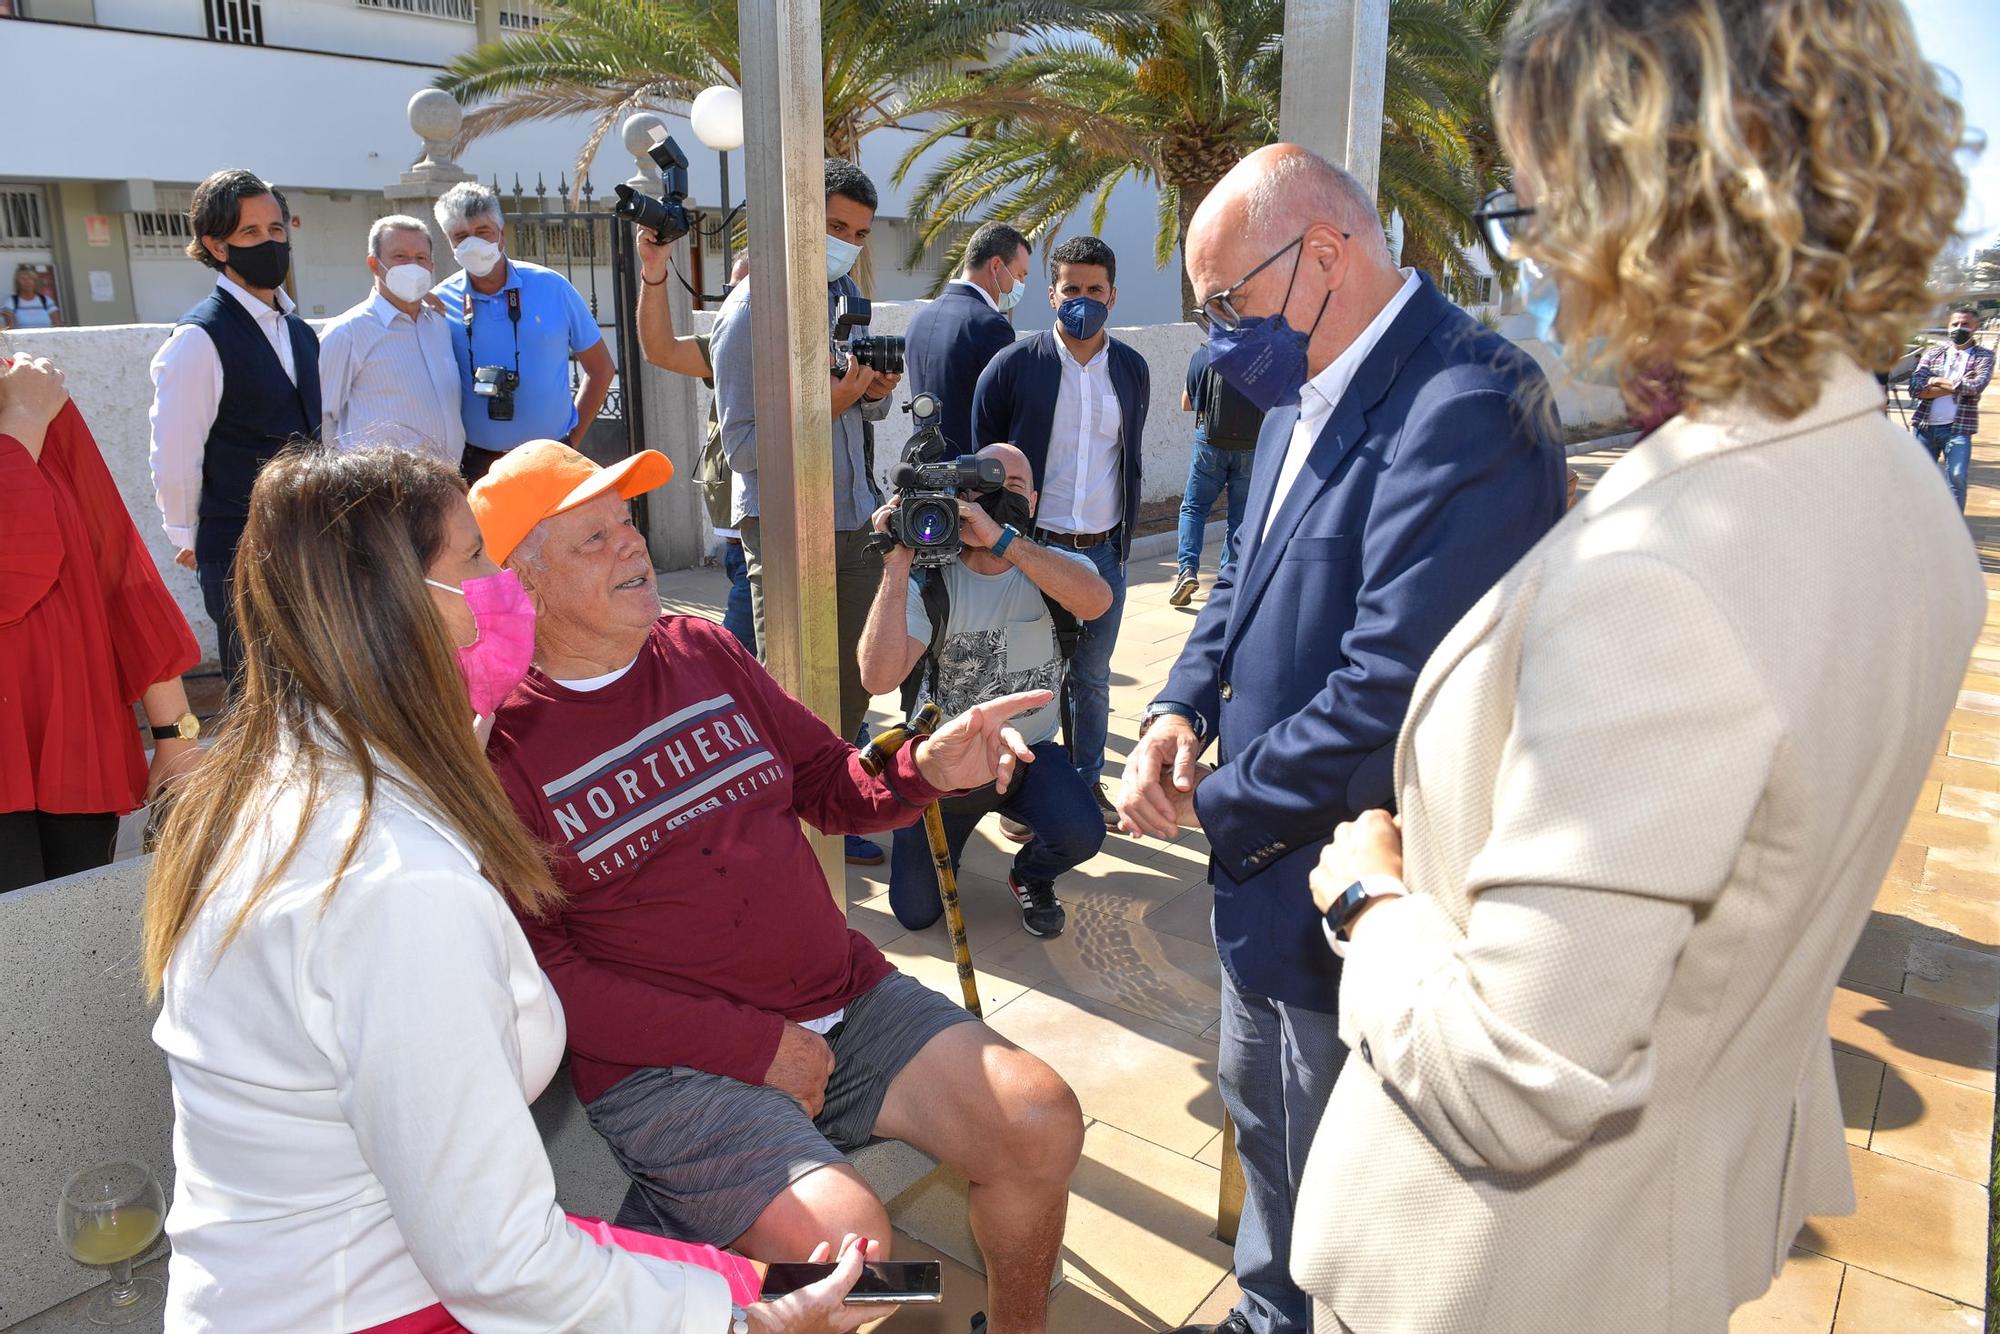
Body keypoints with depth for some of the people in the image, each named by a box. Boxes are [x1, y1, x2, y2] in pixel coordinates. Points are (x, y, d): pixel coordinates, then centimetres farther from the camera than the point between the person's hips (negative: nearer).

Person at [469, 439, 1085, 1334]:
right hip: (667, 1064, -6)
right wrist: (751, 1045, -15)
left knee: (1042, 1126, -6)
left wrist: (927, 770, -7)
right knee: (848, 1244, -27)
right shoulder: (498, 743, -9)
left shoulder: (703, 650, 10)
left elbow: (830, 783, 16)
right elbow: (544, 975, -12)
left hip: (842, 997, 6)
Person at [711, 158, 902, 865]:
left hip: (855, 516, 7)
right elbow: (741, 445, -13)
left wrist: (875, 392, -3)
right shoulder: (752, 310, -10)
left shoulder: (844, 296, 12)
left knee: (853, 680, 10)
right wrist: (828, 403, -23)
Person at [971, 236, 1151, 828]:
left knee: (1092, 678, 13)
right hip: (1031, 549, -3)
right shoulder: (1014, 365, -6)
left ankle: (1088, 782, 29)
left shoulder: (1132, 369, 6)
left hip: (1104, 552, 3)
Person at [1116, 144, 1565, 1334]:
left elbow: (1389, 691, -30)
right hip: (1269, 861, 10)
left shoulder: (1463, 406, -25)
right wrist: (1180, 710, -4)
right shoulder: (1306, 394, 5)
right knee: (1260, 1111, 28)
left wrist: (1216, 803, -18)